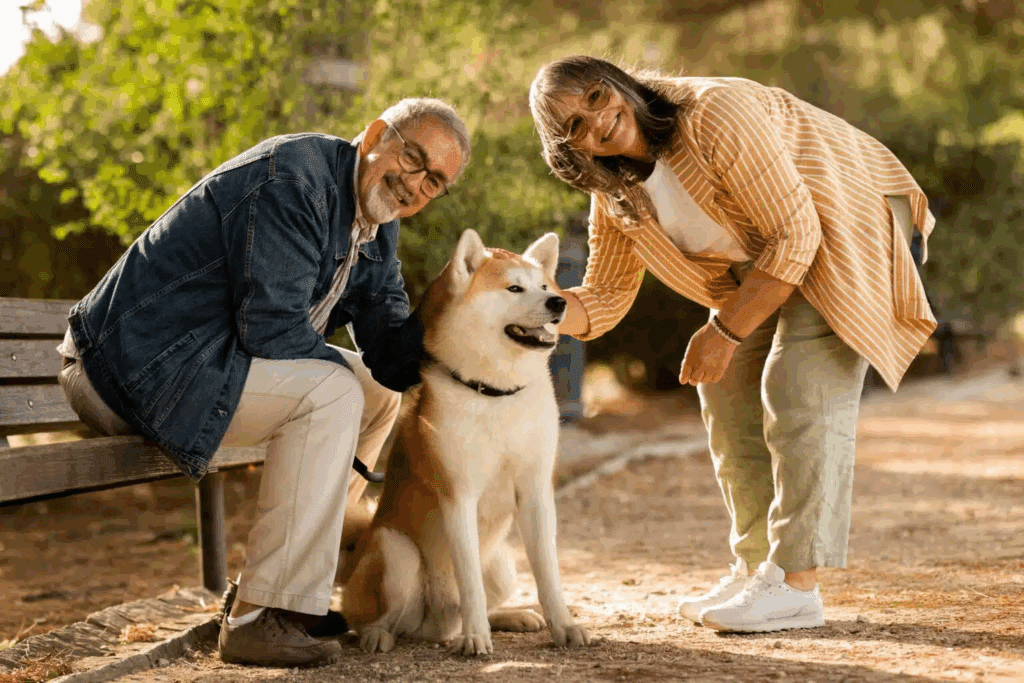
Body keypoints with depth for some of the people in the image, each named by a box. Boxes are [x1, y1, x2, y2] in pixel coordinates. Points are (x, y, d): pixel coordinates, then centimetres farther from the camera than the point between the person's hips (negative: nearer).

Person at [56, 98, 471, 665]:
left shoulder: (377, 225, 11)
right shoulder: (291, 180, -20)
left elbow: (390, 343, 4)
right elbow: (270, 329, -26)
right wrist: (339, 365, -9)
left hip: (210, 355, 11)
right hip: (141, 362, -10)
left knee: (379, 390, 14)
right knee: (330, 393, -25)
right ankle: (259, 618, -21)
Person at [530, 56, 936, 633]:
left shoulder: (716, 114, -31)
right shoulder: (615, 193, -6)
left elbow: (795, 235, -31)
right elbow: (605, 298, -1)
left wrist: (726, 331, -27)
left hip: (851, 218, -9)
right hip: (758, 257, 9)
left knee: (802, 388, -20)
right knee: (728, 391, 5)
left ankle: (797, 586, -20)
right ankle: (757, 569, 14)